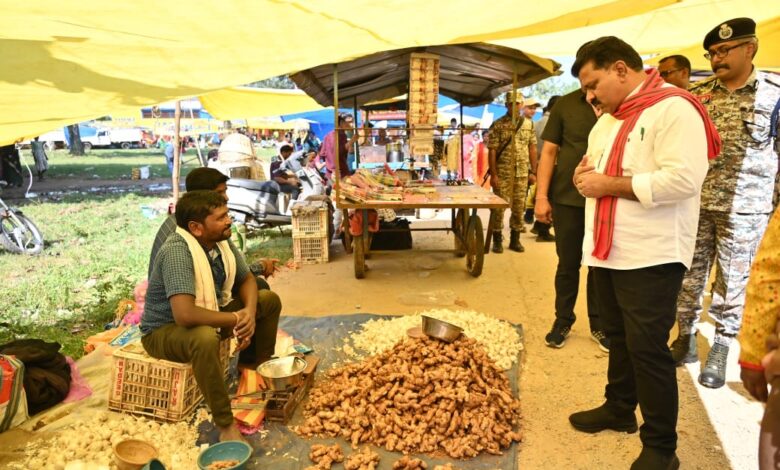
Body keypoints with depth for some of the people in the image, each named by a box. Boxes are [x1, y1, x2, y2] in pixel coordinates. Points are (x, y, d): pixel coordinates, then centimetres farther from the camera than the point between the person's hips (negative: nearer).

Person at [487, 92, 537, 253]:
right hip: (502, 173, -3)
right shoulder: (498, 125, -3)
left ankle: (515, 239, 20)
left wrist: (533, 171, 5)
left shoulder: (528, 124, 7)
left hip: (522, 174, 3)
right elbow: (492, 151, -6)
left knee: (519, 207, 8)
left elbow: (532, 148, 10)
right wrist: (493, 174, -12)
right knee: (499, 207, 0)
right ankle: (497, 240, 11)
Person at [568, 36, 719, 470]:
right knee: (618, 338, 19)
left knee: (647, 349, -3)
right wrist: (585, 174, 0)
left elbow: (683, 180, -24)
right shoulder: (608, 120, 16)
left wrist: (609, 184, -19)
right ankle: (619, 409, 36)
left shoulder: (674, 109, -13)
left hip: (651, 257, -8)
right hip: (609, 251, 8)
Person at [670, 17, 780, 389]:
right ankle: (686, 338, 25)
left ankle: (720, 351, 21)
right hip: (695, 203, 2)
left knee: (731, 281, 7)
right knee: (689, 275, 8)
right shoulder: (696, 93, 4)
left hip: (744, 207, -2)